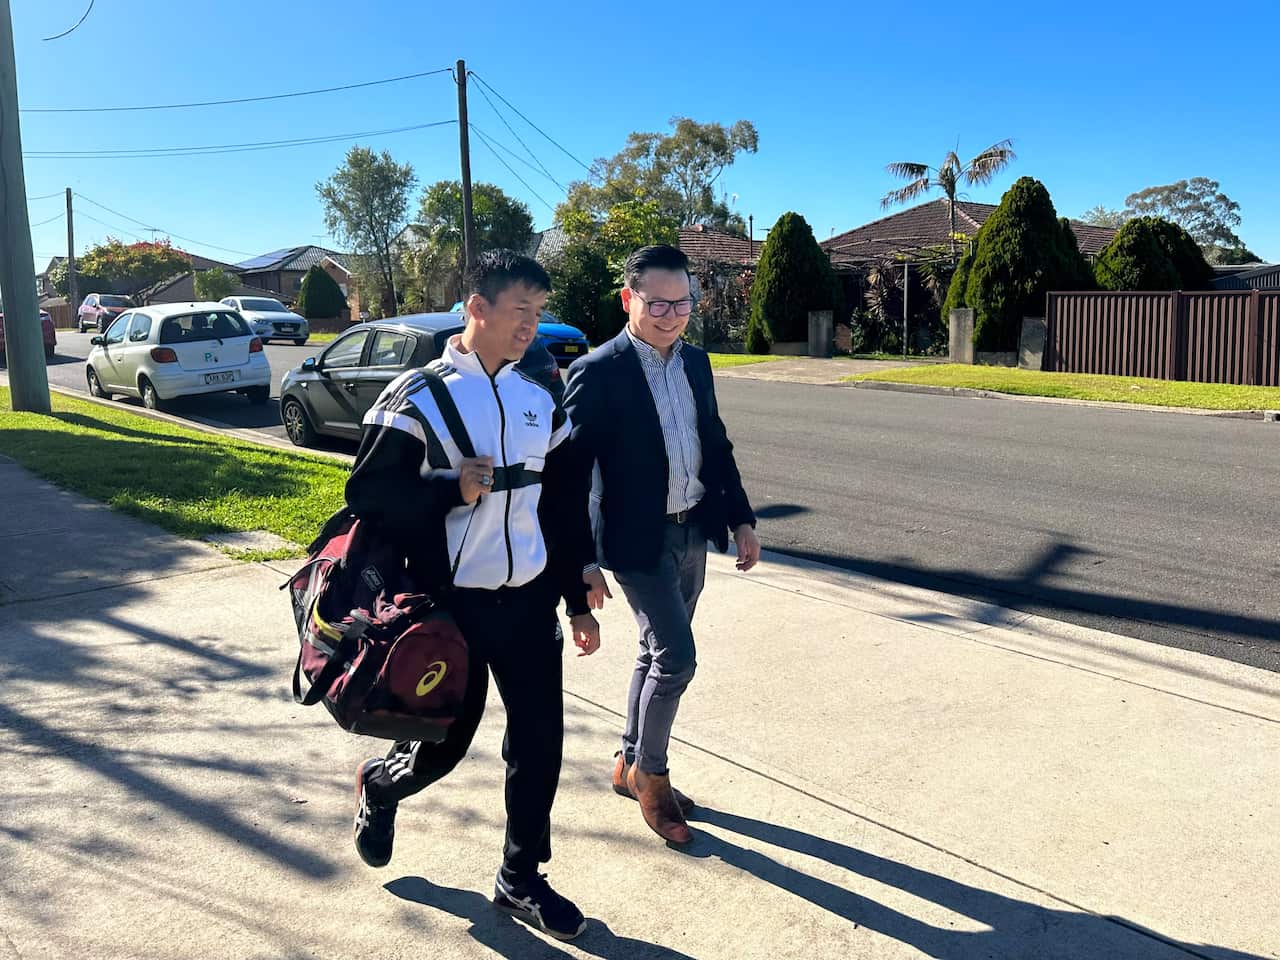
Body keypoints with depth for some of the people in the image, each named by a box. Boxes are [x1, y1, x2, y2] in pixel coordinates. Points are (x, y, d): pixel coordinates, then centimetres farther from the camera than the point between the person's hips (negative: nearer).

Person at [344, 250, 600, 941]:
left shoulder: (541, 399, 6)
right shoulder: (418, 396, -9)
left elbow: (564, 505, 10)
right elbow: (367, 492, -9)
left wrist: (578, 599, 10)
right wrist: (452, 487, -21)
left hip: (530, 600, 4)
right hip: (452, 603, -4)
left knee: (540, 741, 6)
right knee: (443, 742, 9)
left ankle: (520, 880, 27)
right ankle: (378, 786, 45)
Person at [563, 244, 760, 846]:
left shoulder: (695, 362, 7)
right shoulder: (598, 372, -14)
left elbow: (717, 445, 15)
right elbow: (572, 469, -15)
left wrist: (741, 519, 12)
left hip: (693, 532, 7)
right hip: (638, 539, -7)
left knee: (657, 654, 16)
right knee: (676, 657, -8)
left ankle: (630, 764, 33)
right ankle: (648, 773, 15)